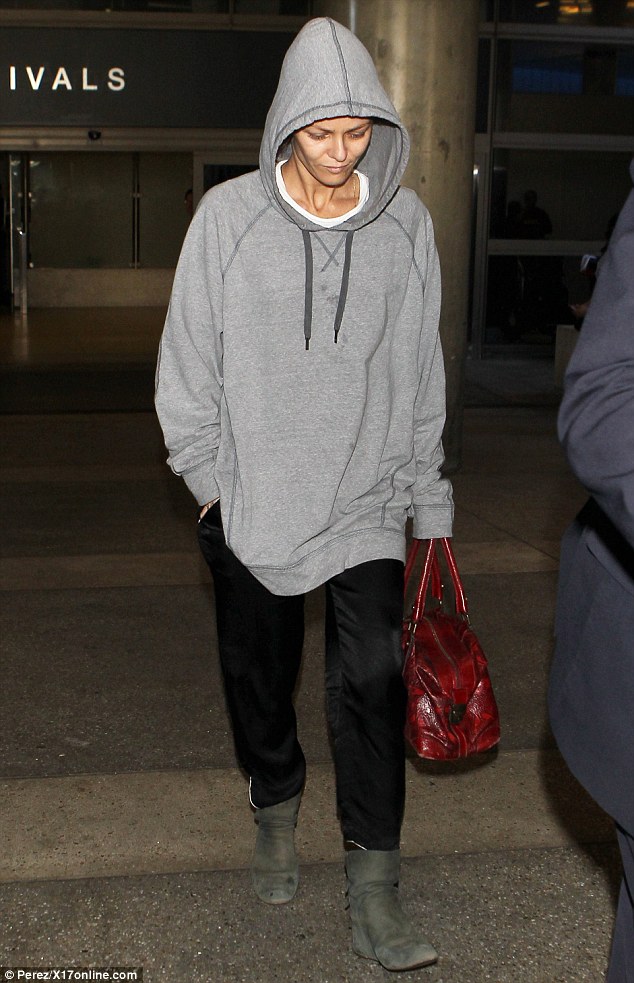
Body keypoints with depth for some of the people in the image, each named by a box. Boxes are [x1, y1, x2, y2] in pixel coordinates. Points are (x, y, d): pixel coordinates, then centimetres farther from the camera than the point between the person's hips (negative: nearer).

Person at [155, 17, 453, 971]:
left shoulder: (406, 223, 1)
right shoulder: (228, 215, -4)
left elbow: (422, 370, 8)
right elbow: (186, 364, 2)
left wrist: (427, 494, 8)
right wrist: (213, 479, -2)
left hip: (367, 497, 0)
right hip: (251, 499, 0)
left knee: (373, 678, -8)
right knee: (260, 677, 13)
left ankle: (374, 891, 3)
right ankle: (276, 812, 39)